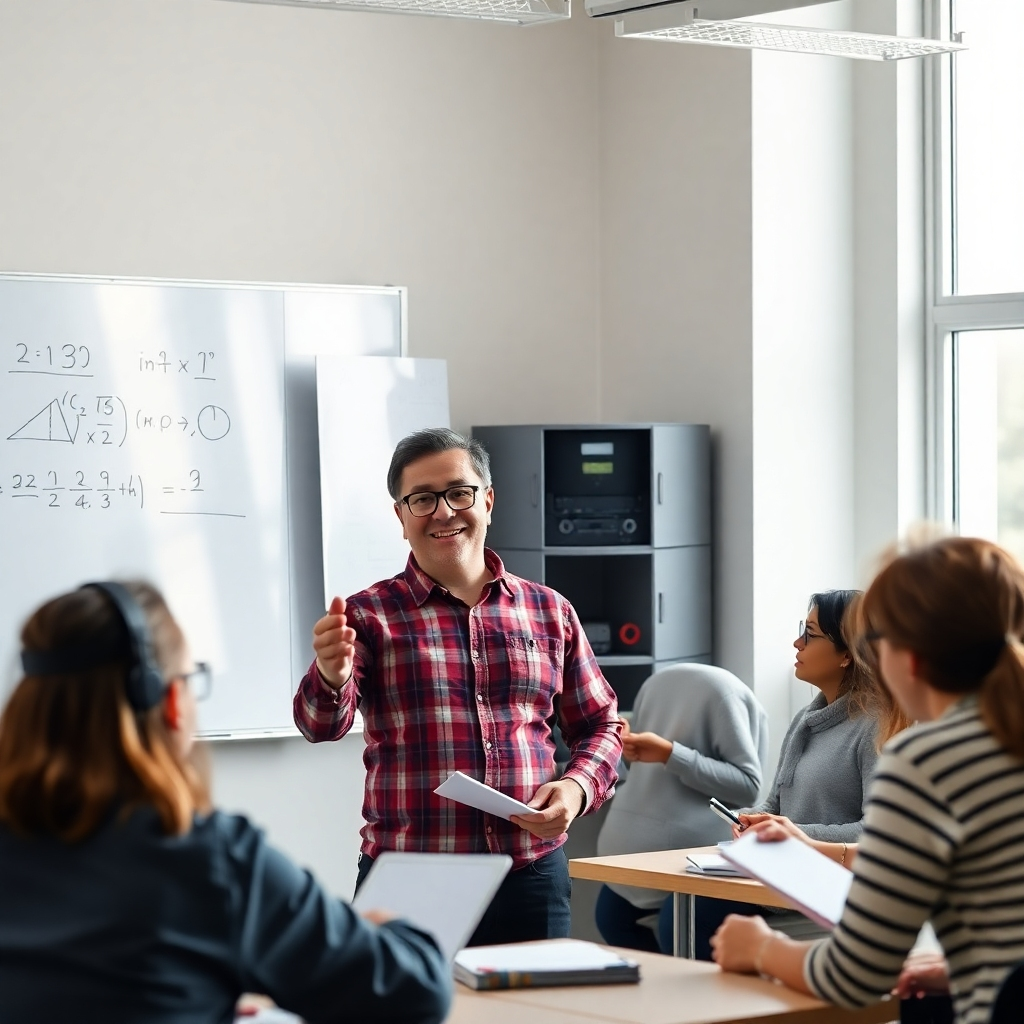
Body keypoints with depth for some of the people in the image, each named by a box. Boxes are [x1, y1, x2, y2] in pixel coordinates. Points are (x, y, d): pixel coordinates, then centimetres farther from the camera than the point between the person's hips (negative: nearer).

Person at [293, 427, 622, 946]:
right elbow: (322, 724, -12)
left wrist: (577, 786, -3)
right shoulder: (370, 615, 2)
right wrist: (332, 676, -34)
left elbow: (599, 725, 18)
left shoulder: (550, 612, 11)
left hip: (531, 879, 3)